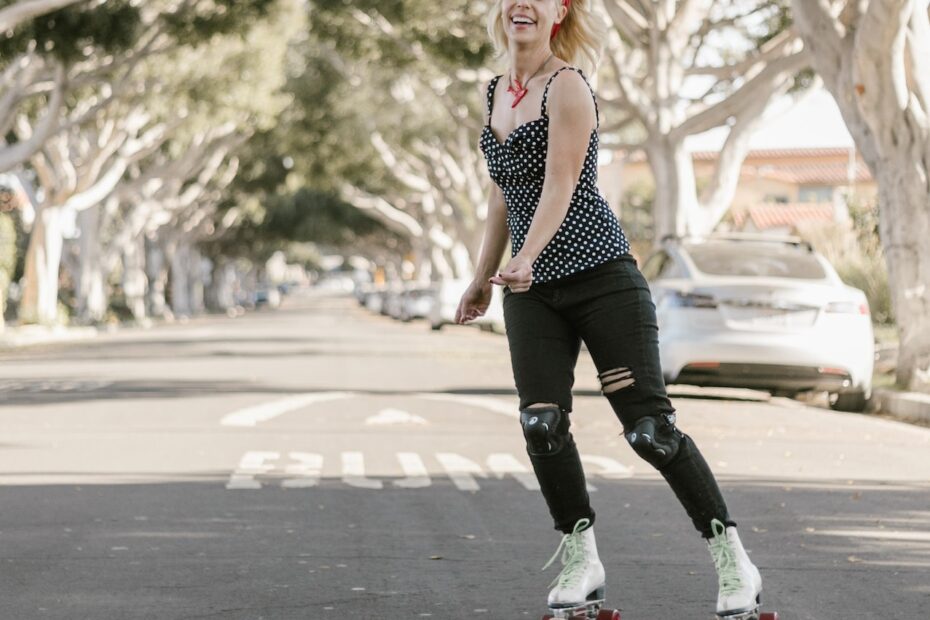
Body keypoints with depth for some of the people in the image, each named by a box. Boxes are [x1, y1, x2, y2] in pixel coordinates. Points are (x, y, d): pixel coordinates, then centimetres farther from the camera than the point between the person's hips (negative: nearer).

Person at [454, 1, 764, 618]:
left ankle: (734, 563, 2)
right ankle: (581, 561, 9)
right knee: (541, 425, -8)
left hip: (601, 277, -6)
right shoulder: (497, 92, 13)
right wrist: (484, 277, 26)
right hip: (530, 290, 6)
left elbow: (560, 185, -20)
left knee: (650, 427, -8)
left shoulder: (568, 87, -8)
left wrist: (525, 259, -33)